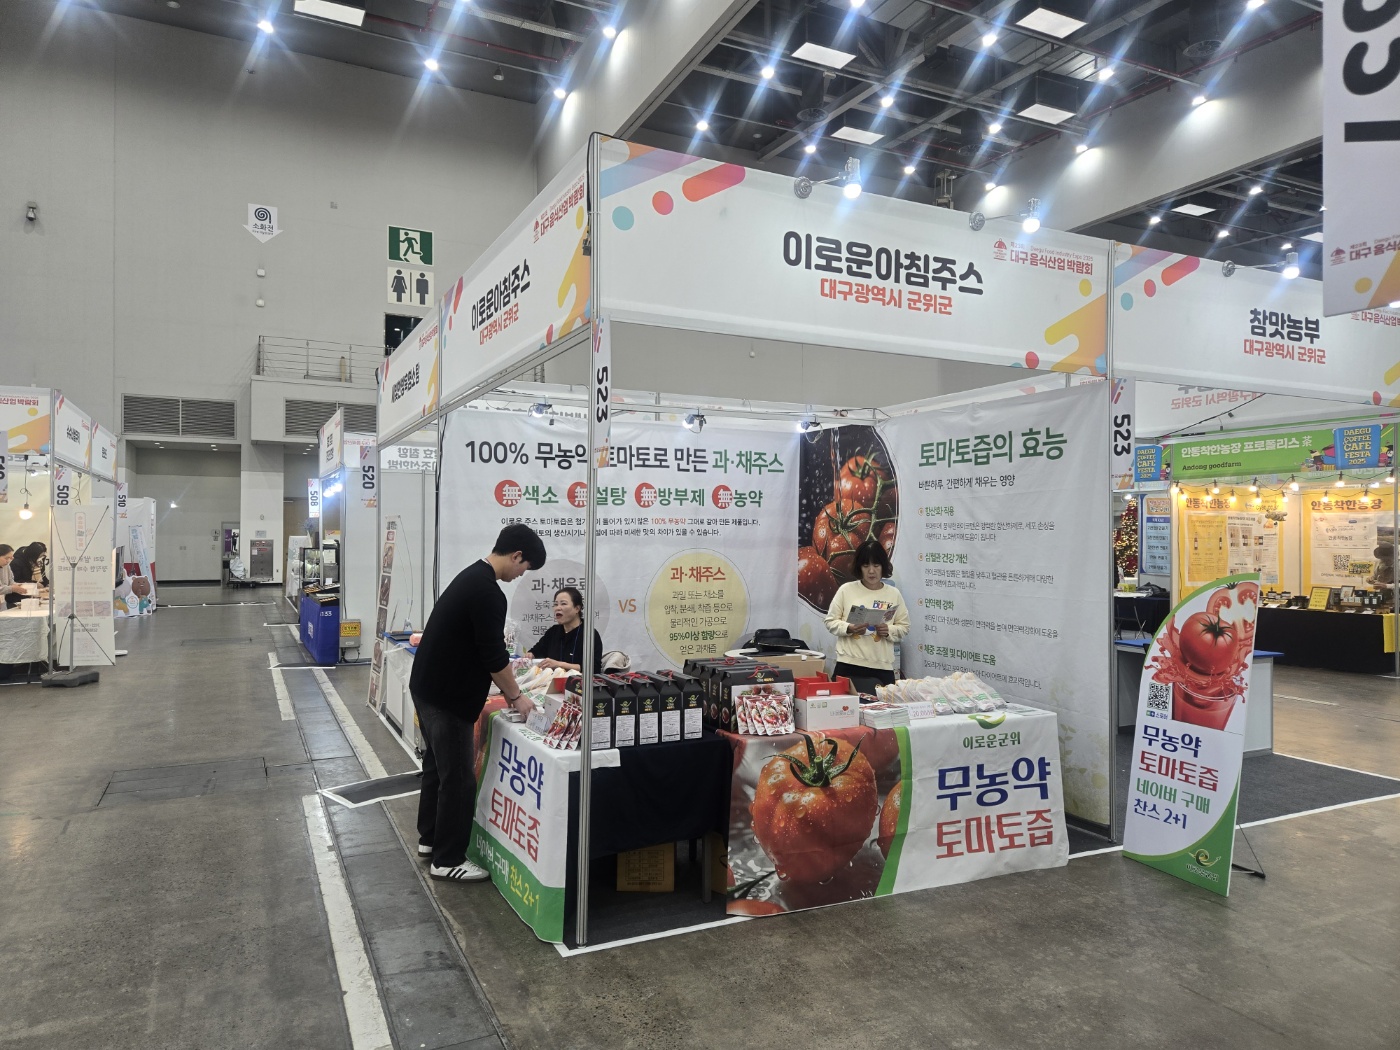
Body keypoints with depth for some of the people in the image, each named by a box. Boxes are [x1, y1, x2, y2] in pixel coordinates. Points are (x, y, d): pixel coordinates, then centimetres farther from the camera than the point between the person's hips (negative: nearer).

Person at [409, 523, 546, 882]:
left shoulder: (472, 576, 10)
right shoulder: (487, 592, -23)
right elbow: (494, 656, -20)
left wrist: (506, 689, 17)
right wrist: (516, 696, -5)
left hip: (429, 687, 10)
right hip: (447, 697, -10)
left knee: (438, 765, 21)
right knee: (458, 778, 0)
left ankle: (430, 838, 35)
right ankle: (447, 860, 10)